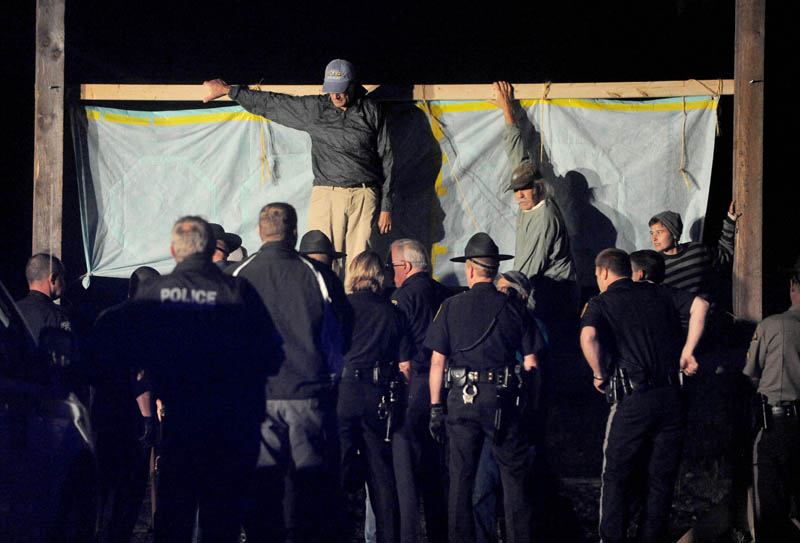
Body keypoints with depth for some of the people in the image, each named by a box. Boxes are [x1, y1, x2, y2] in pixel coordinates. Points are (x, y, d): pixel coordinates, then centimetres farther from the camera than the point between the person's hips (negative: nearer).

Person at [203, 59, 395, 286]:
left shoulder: (371, 111, 7)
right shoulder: (315, 108, 9)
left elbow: (386, 159, 9)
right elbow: (271, 103, 17)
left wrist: (386, 207, 5)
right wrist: (229, 90, 21)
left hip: (365, 197, -1)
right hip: (327, 195, 1)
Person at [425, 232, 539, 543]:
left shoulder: (452, 308, 2)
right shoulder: (513, 308, 3)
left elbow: (437, 362, 1)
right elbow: (530, 363, 2)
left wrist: (436, 407, 5)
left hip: (462, 400, 0)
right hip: (502, 400, 0)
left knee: (461, 478, 7)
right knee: (514, 475, 5)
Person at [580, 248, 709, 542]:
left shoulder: (600, 303, 2)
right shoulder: (658, 294, 13)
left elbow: (588, 336, -19)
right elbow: (699, 305, 1)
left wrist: (600, 374, -4)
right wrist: (686, 352, 4)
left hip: (633, 400, -3)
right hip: (671, 396, 3)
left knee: (616, 477, 8)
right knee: (662, 479, 12)